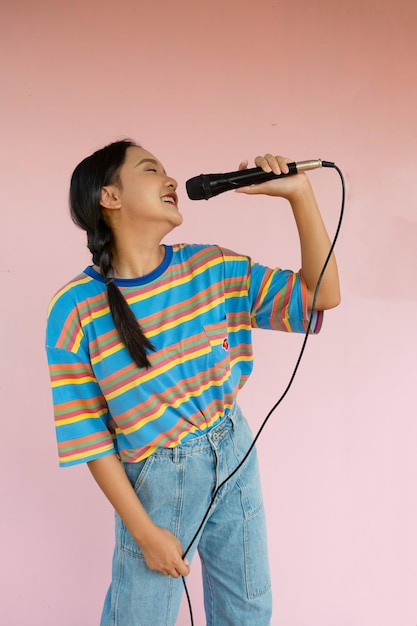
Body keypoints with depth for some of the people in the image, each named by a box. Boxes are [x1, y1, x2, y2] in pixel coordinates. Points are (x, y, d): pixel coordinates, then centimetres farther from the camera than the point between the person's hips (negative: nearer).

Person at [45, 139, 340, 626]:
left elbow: (321, 295, -7)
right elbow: (87, 436, -12)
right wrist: (145, 533, -10)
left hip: (236, 454, 4)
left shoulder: (216, 269, -6)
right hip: (156, 479, -4)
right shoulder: (75, 310, -16)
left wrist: (299, 194, -17)